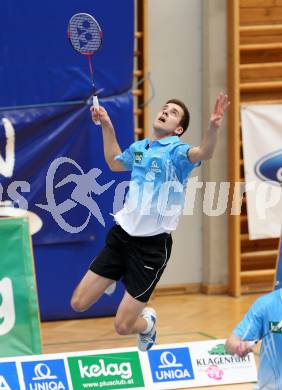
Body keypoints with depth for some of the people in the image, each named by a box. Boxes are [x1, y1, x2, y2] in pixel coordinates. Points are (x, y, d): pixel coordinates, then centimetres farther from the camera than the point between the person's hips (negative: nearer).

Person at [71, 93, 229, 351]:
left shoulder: (176, 152, -10)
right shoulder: (138, 148, 9)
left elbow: (203, 153, -34)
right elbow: (115, 162, 33)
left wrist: (214, 127, -52)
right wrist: (107, 126, 26)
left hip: (152, 245, -6)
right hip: (121, 235, 6)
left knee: (123, 326, -5)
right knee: (79, 303, 5)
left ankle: (147, 324, 30)